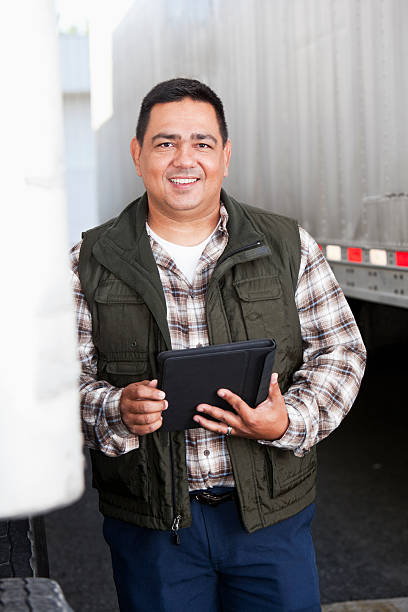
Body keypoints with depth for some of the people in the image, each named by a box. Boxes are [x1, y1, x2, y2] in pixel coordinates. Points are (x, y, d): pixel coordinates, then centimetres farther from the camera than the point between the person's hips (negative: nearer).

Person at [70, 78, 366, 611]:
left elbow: (340, 351, 3)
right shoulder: (91, 264, 0)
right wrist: (117, 412, -21)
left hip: (273, 513, 1)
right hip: (150, 523, 0)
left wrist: (288, 422, -15)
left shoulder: (290, 247, 1)